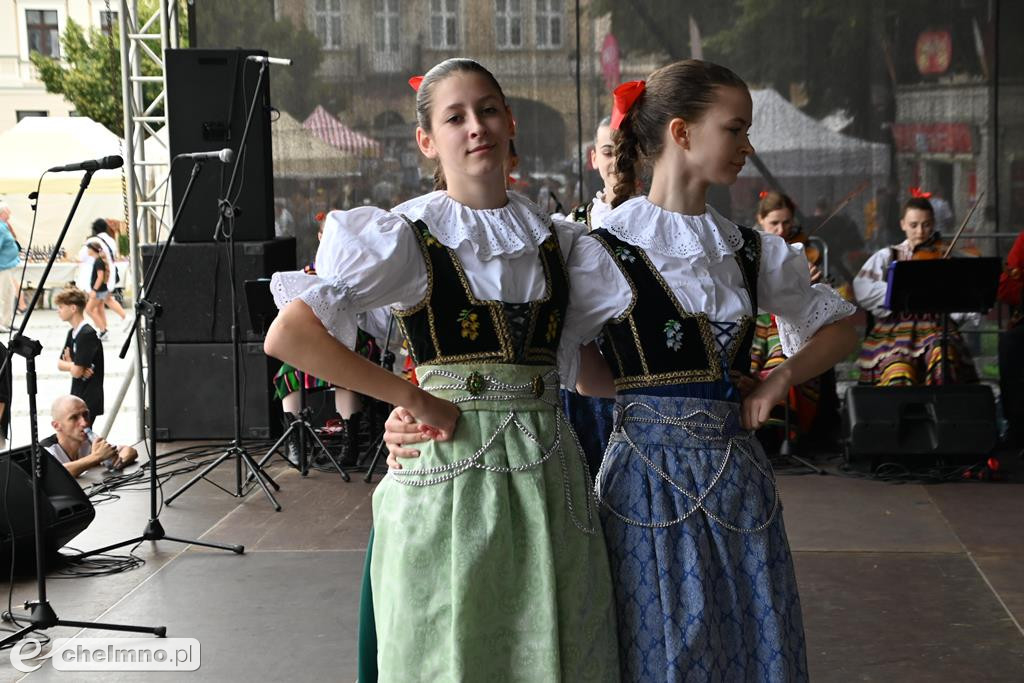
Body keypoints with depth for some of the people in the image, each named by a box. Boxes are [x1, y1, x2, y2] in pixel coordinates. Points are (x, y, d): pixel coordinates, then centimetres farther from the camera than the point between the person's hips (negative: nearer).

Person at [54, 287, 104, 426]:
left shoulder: (88, 335, -19)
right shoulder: (72, 333, 10)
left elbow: (76, 371, -21)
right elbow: (60, 364, 11)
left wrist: (69, 364, 0)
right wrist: (73, 365, -9)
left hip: (89, 400, -9)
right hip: (76, 396, 9)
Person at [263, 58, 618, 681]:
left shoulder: (556, 239, 9)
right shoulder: (408, 237, -6)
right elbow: (287, 336, -16)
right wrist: (415, 400, -16)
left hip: (550, 471, 4)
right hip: (450, 472, -4)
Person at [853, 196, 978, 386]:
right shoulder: (887, 256, 14)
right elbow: (862, 291, -4)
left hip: (936, 327, 1)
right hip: (894, 329, -1)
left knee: (943, 356, -33)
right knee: (898, 372, -32)